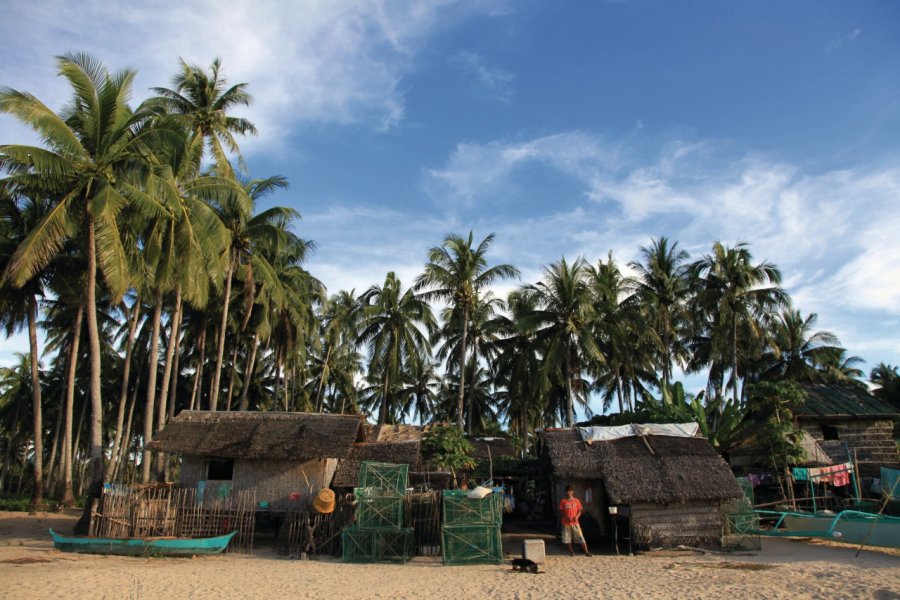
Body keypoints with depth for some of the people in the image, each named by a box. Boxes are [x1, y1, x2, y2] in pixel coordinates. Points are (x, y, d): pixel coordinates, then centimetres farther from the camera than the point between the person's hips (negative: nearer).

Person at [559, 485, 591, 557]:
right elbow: (561, 512, 2)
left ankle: (586, 552, 1)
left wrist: (577, 517, -12)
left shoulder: (577, 501, 4)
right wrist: (566, 517, -15)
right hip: (566, 523, 0)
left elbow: (579, 511, 7)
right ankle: (571, 552, 16)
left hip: (575, 522, 0)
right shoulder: (563, 501, 1)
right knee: (568, 539, 3)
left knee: (581, 537, -4)